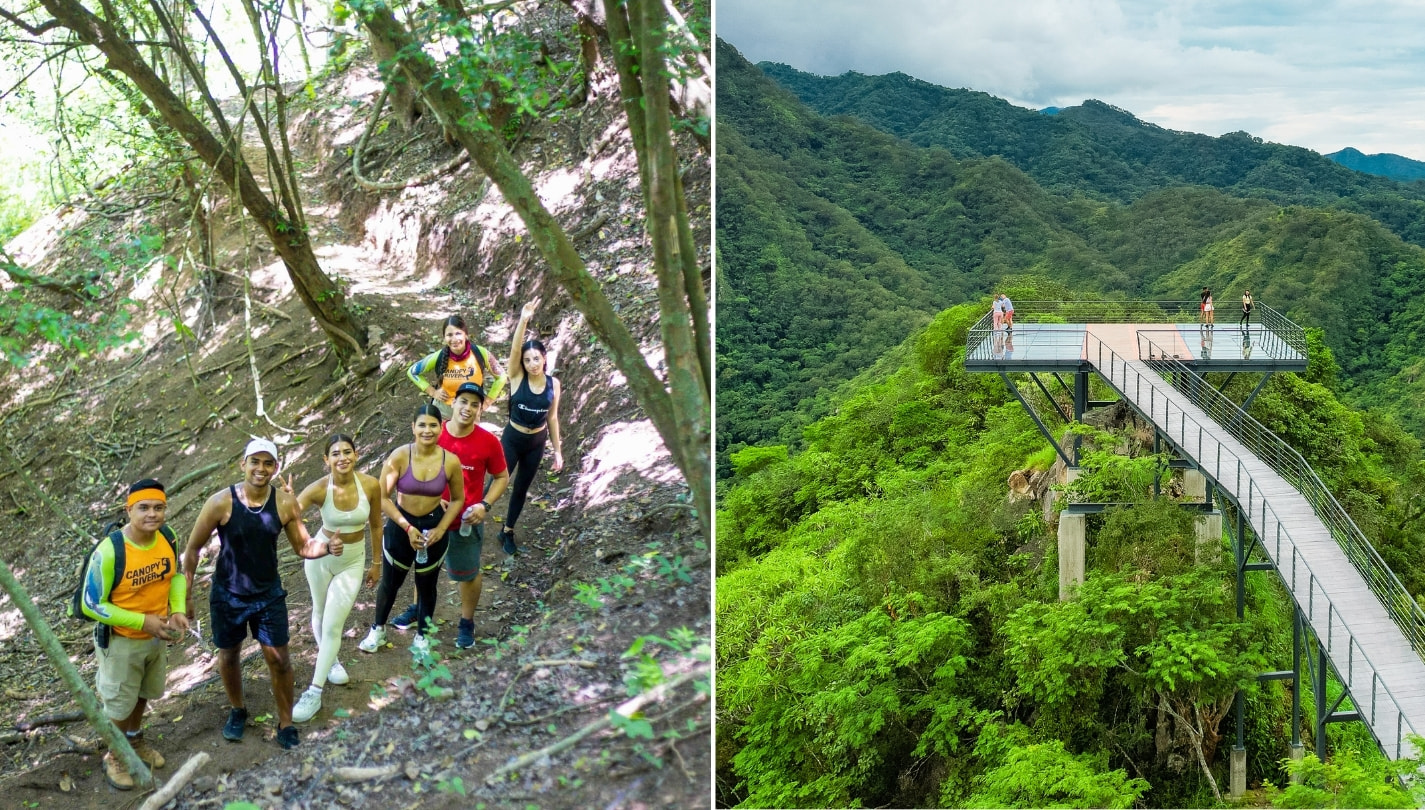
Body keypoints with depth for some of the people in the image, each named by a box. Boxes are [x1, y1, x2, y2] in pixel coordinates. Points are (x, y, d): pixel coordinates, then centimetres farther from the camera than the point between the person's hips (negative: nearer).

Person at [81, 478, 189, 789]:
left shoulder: (167, 539, -15)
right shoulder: (109, 552, -32)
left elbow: (176, 574, 5)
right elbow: (91, 605, -24)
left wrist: (178, 610, -12)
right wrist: (142, 621, -27)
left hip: (157, 636, 5)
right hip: (122, 641, -5)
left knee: (143, 693, 28)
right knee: (120, 703, 15)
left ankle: (135, 739, 54)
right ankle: (115, 756, 40)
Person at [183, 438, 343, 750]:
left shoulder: (286, 503, -15)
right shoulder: (221, 502, -22)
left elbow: (303, 547, -3)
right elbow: (193, 549, -10)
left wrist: (327, 546, -26)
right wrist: (185, 594, -7)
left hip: (269, 594, 1)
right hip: (227, 595, -1)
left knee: (279, 658, 4)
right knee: (229, 655, 18)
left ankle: (286, 724, 22)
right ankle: (237, 711, 44)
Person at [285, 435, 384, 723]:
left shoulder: (371, 485, -19)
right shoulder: (319, 488, -23)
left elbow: (375, 525, -2)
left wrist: (376, 563, 6)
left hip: (353, 562, 0)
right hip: (320, 556, 0)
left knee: (333, 624, -2)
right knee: (321, 612, 21)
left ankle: (314, 693, 6)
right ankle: (329, 659, 50)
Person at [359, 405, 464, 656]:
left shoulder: (451, 461, -15)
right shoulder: (399, 457, -20)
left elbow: (458, 499, -1)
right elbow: (383, 497, -15)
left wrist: (440, 529, -12)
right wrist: (408, 527, -19)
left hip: (433, 528, 1)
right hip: (400, 527, -1)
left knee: (427, 585, 17)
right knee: (390, 582, 18)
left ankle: (422, 637, 39)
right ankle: (377, 629, 42)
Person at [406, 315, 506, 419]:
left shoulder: (481, 354, -18)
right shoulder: (438, 357, -18)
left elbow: (501, 376, -2)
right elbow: (412, 372, -1)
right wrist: (432, 392, -8)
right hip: (442, 413, 0)